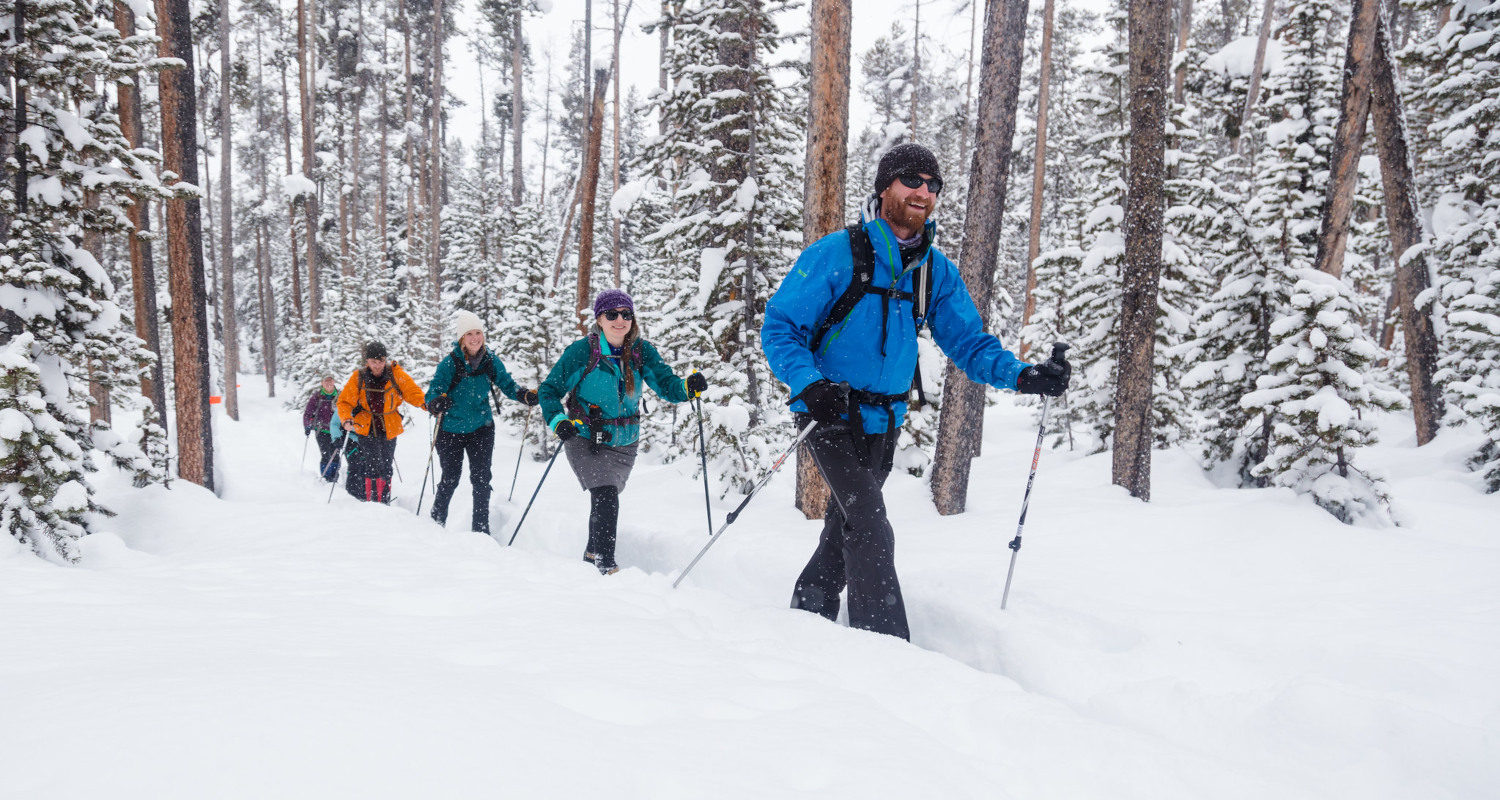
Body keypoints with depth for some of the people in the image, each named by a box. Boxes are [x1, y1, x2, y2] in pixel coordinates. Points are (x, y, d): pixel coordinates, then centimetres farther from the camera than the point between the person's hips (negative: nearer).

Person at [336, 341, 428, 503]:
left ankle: (384, 503, 24)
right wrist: (347, 419, -23)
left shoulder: (396, 374, -8)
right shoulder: (358, 377, -7)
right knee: (373, 465, -16)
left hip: (389, 428, 2)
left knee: (386, 467, 11)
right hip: (366, 428, -1)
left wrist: (426, 403, -33)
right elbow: (345, 401, -4)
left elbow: (412, 391, -13)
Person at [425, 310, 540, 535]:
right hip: (451, 430, -2)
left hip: (481, 428, 2)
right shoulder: (449, 363, -16)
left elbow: (507, 384, 1)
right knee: (450, 479, 7)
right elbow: (432, 394, -17)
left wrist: (526, 395, -18)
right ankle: (436, 524, 28)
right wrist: (437, 403, -41)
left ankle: (481, 530, 6)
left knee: (481, 479, -2)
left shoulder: (491, 360, -6)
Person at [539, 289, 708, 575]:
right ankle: (604, 562, -15)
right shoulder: (581, 352, -13)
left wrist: (689, 387, -31)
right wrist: (558, 421, -22)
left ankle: (592, 554, 39)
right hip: (585, 438, -4)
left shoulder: (642, 351, -4)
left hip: (623, 444, 4)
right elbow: (549, 390, -5)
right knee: (605, 496, -22)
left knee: (605, 499, 17)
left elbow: (666, 384, -9)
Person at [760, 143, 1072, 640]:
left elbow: (969, 342, 3)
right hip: (832, 414, -6)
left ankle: (807, 614, 39)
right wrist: (809, 384, -29)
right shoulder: (837, 254, -14)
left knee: (846, 528, 19)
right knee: (871, 528, -17)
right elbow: (779, 327, -12)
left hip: (884, 422, 6)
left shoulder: (937, 272, 2)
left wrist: (1022, 375, -15)